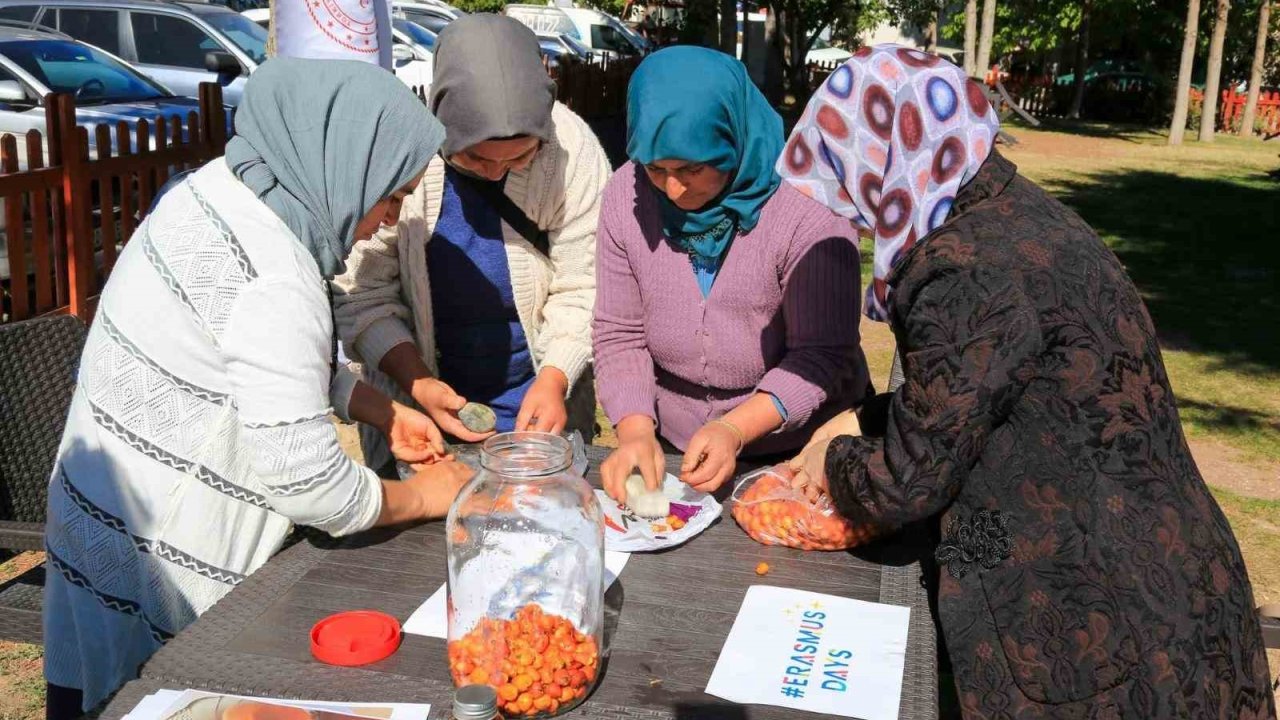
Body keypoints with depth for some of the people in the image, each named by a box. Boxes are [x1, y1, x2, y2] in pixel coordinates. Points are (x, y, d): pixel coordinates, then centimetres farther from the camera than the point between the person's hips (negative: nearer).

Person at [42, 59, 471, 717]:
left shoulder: (222, 188, -1)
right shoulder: (271, 281, -29)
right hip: (160, 559, -9)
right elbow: (305, 478, -24)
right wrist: (421, 498, -8)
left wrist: (381, 411, 9)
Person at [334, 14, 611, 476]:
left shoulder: (572, 148, -17)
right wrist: (418, 383, -26)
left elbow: (582, 288, -12)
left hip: (540, 405, 1)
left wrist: (554, 379, -25)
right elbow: (362, 294, -14)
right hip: (415, 402, 0)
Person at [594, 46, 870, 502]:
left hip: (796, 444, -3)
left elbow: (822, 357, -15)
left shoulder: (805, 207, -17)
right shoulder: (627, 195, -5)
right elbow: (619, 336, -2)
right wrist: (636, 431, -17)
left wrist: (735, 429, -27)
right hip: (668, 445, 3)